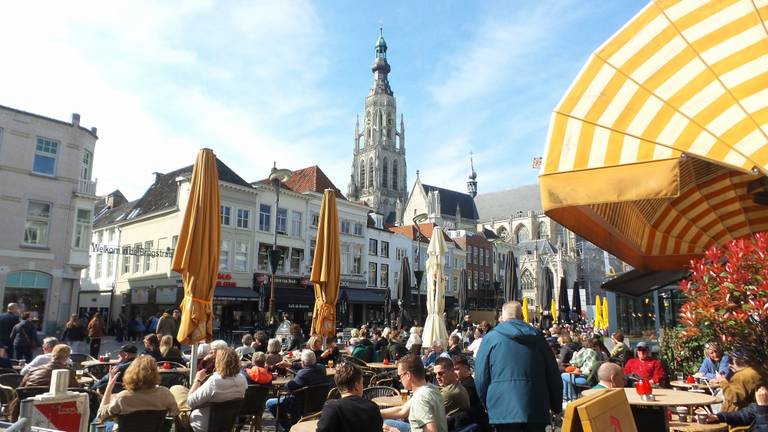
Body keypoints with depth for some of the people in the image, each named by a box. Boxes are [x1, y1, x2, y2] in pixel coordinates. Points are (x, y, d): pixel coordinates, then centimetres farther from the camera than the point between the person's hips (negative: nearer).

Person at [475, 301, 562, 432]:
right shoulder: (537, 337, 8)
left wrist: (488, 406, 14)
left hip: (504, 411, -3)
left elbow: (481, 379, -1)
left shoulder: (490, 338, -1)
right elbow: (553, 375, 11)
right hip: (536, 410, 3)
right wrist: (557, 406, 23)